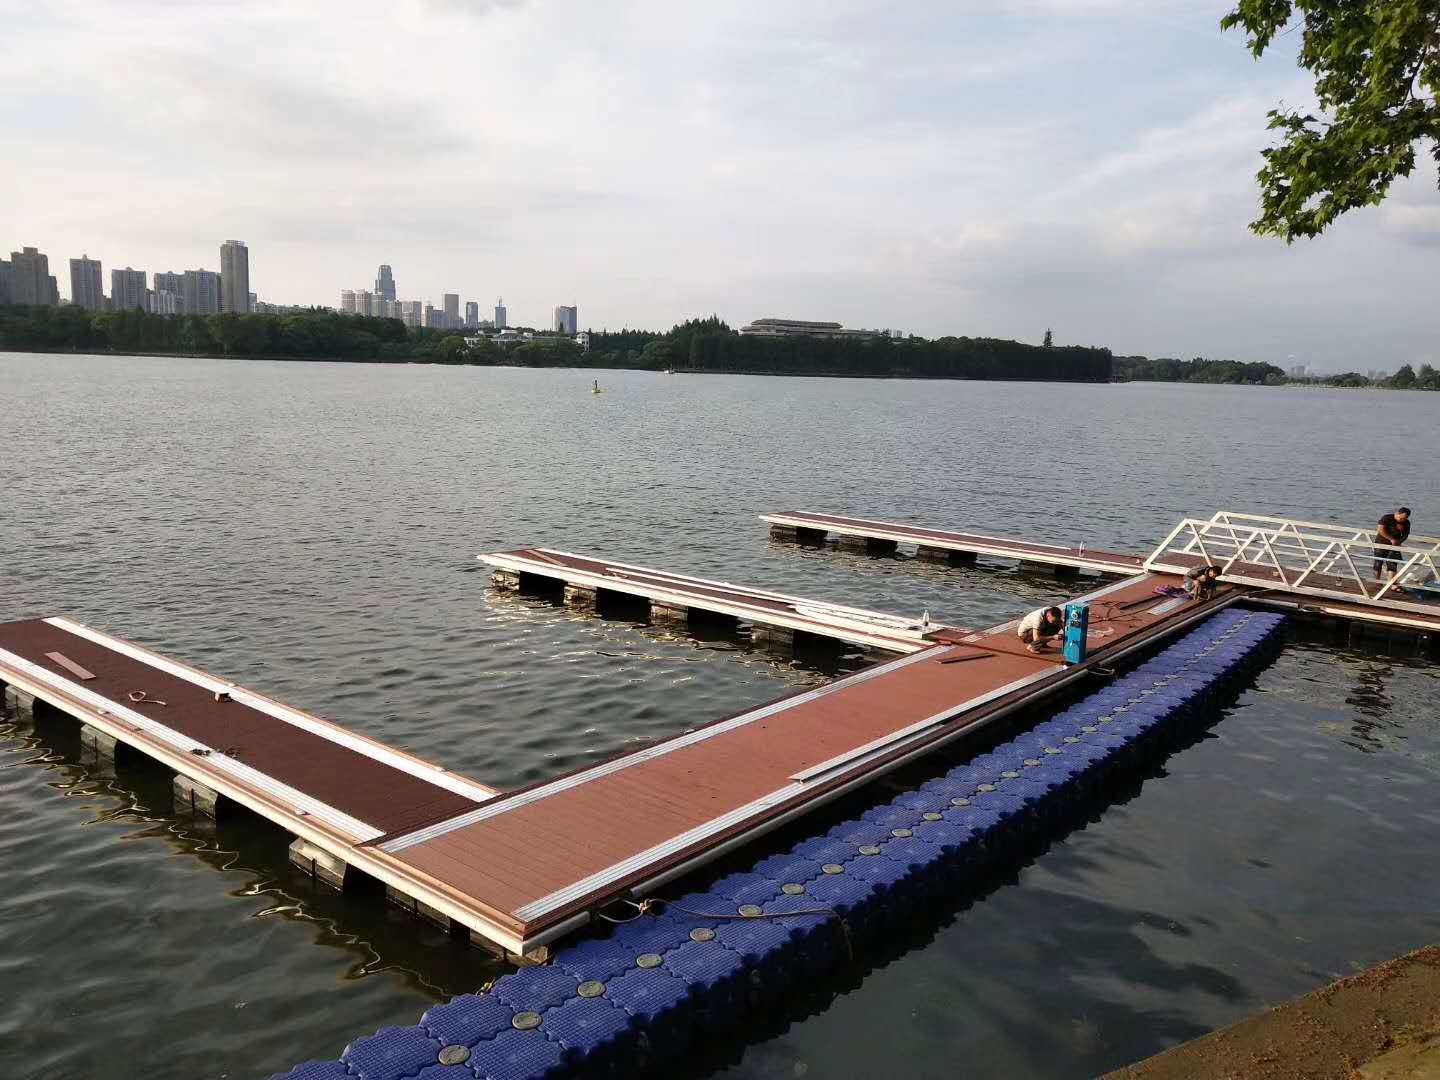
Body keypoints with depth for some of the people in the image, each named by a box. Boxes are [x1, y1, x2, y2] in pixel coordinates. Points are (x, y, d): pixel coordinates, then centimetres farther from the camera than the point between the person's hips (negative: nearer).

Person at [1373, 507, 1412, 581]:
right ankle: (1377, 581, 21)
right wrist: (1391, 539, -28)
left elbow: (1406, 535, 11)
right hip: (1381, 543, -3)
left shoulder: (1406, 523, 1)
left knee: (1392, 564, -8)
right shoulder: (1386, 518, -14)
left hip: (1394, 546, 3)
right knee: (1378, 563, 6)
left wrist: (1400, 541, -10)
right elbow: (1380, 530, -23)